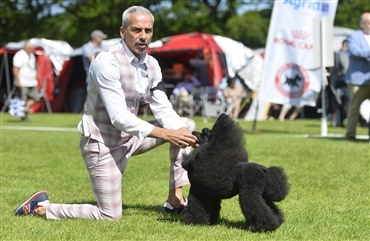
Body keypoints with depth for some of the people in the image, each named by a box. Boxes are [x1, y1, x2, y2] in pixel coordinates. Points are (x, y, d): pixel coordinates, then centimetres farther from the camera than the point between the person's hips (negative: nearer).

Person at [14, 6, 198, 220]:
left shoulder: (152, 65, 1)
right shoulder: (107, 62, -24)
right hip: (103, 144, -8)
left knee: (186, 125, 3)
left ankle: (176, 200, 4)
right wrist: (166, 135, -34)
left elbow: (164, 110, -2)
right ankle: (41, 207, 7)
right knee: (111, 216, -8)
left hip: (130, 137, 8)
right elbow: (119, 117, -30)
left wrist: (183, 134, -23)